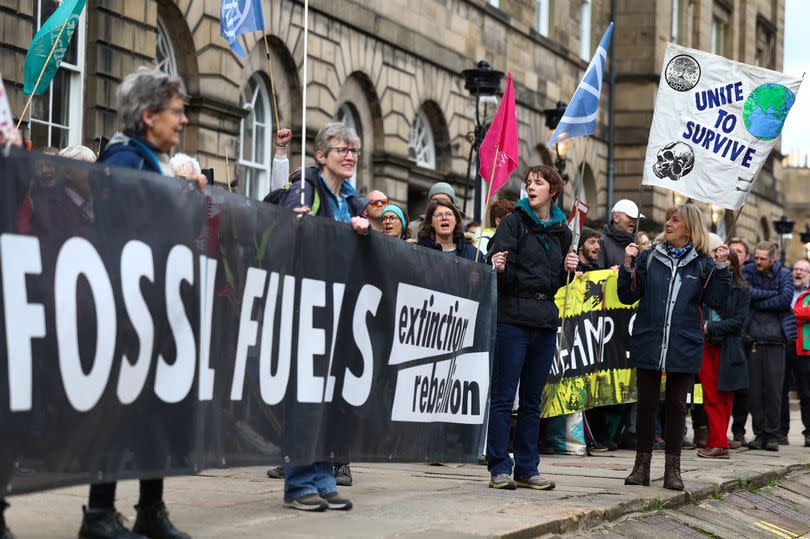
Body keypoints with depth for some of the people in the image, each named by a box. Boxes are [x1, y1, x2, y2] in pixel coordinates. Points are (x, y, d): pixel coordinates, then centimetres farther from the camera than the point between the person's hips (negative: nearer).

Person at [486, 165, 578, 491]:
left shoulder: (562, 230, 14)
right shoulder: (514, 222, 0)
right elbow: (504, 276, -8)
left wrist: (568, 269, 0)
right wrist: (501, 268, -30)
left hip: (545, 322, 5)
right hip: (513, 317, -5)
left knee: (532, 400, 10)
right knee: (503, 396, -4)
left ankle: (527, 468, 15)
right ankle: (499, 468, -1)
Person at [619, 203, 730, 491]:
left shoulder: (703, 264, 3)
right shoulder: (649, 257, 5)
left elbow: (716, 301, -3)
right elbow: (628, 296, 3)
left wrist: (721, 267, -10)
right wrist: (628, 265, -10)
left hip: (684, 347, -1)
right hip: (648, 344, 1)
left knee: (676, 405, 6)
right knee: (646, 403, 5)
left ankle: (672, 468, 13)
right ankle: (642, 464, 14)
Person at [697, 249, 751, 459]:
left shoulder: (742, 290, 1)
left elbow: (738, 320, -6)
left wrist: (711, 328, -12)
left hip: (727, 349, -2)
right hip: (706, 347, 2)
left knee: (724, 398, 2)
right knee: (711, 397, -2)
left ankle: (717, 443, 5)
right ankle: (719, 444, -2)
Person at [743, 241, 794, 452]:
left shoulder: (784, 274, 6)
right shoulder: (748, 271, 7)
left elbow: (786, 299, -10)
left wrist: (758, 302, -8)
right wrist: (772, 294, -10)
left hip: (775, 340, -1)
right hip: (753, 338, 1)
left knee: (774, 389, -2)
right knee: (754, 389, 1)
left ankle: (772, 435, 5)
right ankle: (759, 433, 9)